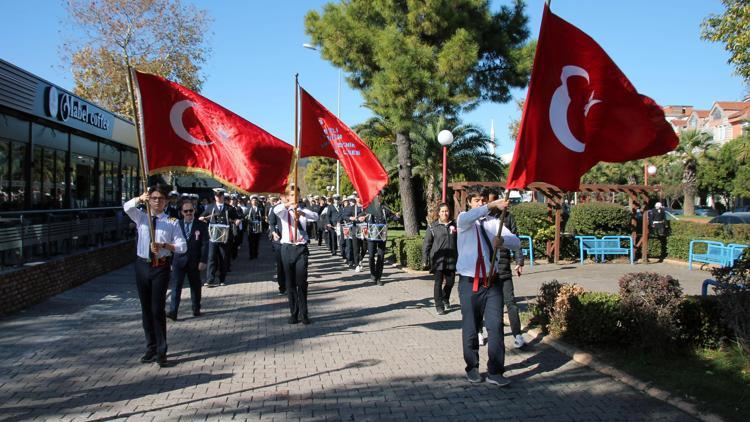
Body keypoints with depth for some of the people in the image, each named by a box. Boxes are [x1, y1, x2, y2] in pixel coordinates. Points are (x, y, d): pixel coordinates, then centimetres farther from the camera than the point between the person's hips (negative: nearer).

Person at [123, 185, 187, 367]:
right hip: (142, 265, 3)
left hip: (161, 267, -3)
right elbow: (126, 207, -14)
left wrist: (164, 246, -23)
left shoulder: (171, 222, -2)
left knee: (158, 309, -6)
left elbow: (182, 246, -7)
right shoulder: (141, 217, 6)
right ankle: (151, 348, 25)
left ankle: (161, 352, 4)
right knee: (146, 308, 11)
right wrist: (140, 198, -33)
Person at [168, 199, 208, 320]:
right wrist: (170, 260, 3)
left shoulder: (201, 226, -1)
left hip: (194, 262, 0)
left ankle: (196, 309, 27)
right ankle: (173, 312, -8)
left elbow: (205, 244, -4)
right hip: (179, 260, 0)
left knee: (195, 286, 12)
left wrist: (203, 261, -11)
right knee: (176, 286, -7)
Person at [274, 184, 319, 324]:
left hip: (301, 248, -1)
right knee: (290, 283, 5)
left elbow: (315, 216, -15)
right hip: (287, 248, 1)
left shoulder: (304, 210, 7)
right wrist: (288, 204, -40)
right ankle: (294, 313, 13)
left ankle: (303, 313, 4)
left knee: (302, 282, -3)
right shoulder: (283, 211, 6)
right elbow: (275, 210, -20)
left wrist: (303, 213, -36)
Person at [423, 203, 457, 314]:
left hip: (451, 259, 3)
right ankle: (439, 306, 7)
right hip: (438, 259, -3)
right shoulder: (433, 227, 0)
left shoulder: (454, 225, 6)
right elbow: (426, 244, 0)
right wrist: (425, 259, -4)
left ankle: (445, 298, 38)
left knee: (450, 281, 10)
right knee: (438, 283, -2)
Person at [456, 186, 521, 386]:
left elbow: (516, 242, -3)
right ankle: (472, 368, 25)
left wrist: (502, 239, -26)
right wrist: (492, 205, -40)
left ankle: (495, 372, 5)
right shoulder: (463, 219, 1)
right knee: (470, 327, 8)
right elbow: (467, 218, -26)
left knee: (495, 326, -3)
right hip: (469, 282, -1)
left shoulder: (494, 222, 8)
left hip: (492, 282, 2)